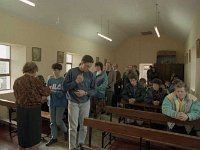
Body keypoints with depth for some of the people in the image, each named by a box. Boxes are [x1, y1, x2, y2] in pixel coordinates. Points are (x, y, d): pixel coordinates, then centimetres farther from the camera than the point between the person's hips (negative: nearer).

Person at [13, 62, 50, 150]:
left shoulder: (17, 81, 4)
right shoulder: (33, 80, -16)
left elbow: (17, 96, 11)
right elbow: (45, 92, -11)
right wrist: (48, 89, 13)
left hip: (20, 109, 6)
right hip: (33, 109, -6)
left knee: (22, 131, 23)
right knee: (32, 131, 13)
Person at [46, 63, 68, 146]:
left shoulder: (63, 80, -11)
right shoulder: (50, 79, 3)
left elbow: (63, 93, -15)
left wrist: (53, 91, -25)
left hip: (60, 103, -4)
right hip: (52, 102, 4)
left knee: (58, 121, 1)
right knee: (52, 121, 12)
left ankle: (65, 131, 32)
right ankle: (54, 137, 29)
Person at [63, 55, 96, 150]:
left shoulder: (91, 75, -1)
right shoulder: (72, 72, -7)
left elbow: (94, 91, 1)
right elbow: (64, 87, -7)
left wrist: (85, 93, -17)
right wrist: (75, 82, -20)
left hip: (86, 103, 3)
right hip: (73, 102, -2)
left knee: (84, 125, 13)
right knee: (73, 127, 5)